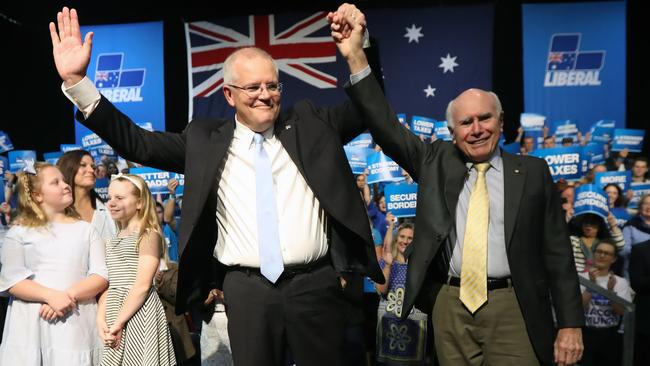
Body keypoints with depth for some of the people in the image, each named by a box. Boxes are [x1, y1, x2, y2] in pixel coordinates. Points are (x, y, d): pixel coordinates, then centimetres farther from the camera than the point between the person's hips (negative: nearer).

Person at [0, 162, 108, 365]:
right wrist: (51, 296, -17)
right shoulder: (19, 232, 7)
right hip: (30, 324, 0)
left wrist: (68, 295, -14)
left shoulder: (85, 230, 10)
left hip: (76, 321, 1)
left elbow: (101, 276, 2)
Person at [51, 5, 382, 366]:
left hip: (314, 283, 1)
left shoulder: (309, 123, 7)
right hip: (247, 290, 0)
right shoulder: (206, 139, 5)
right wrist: (76, 81, -5)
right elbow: (136, 143, 2)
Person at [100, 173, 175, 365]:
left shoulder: (148, 235, -7)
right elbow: (107, 284, 9)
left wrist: (118, 323, -16)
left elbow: (142, 285, -15)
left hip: (139, 313, -7)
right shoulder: (113, 241, 16)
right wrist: (101, 319, -5)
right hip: (115, 312, 7)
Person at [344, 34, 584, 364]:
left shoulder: (532, 172, 4)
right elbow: (386, 127, -2)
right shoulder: (437, 161, 7)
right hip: (451, 306, 2)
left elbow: (557, 254, 3)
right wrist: (357, 58, -12)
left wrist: (570, 325, 0)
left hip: (512, 309, -1)